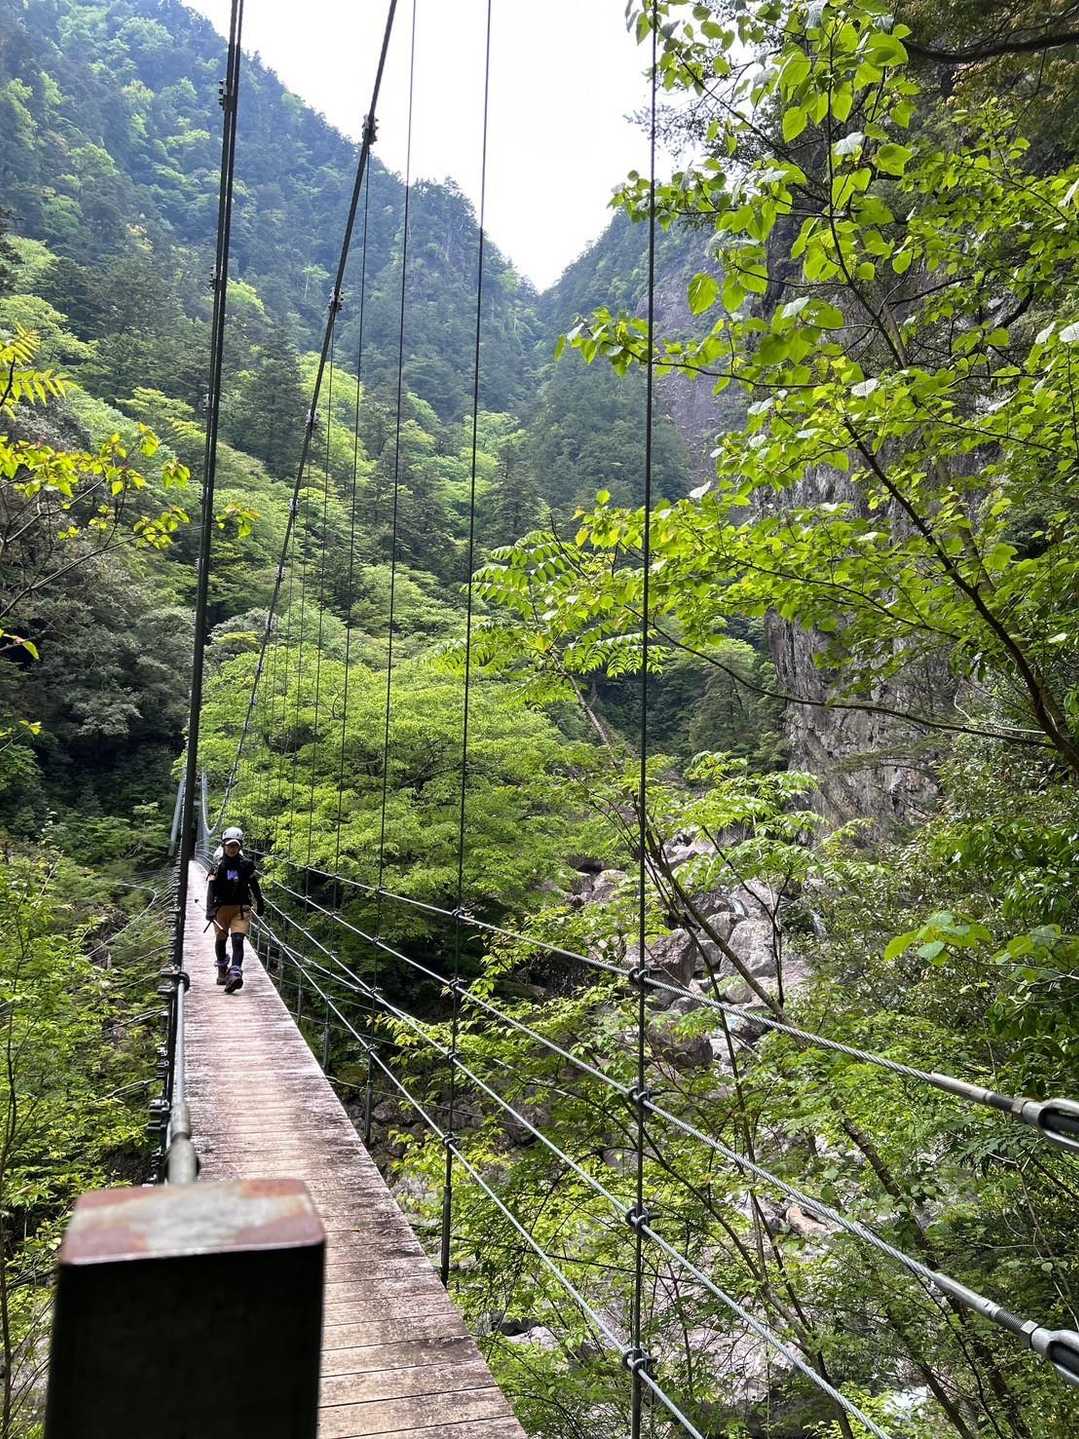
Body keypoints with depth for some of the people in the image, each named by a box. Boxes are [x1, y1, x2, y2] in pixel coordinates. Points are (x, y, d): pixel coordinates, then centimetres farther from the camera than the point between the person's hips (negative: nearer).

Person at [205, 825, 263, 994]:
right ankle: (222, 971, 35)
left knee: (237, 940, -14)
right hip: (221, 907, 1)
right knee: (221, 939, 13)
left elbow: (254, 886, 12)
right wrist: (209, 909, -22)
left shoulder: (246, 864, 0)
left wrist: (259, 904, 19)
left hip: (240, 908, -1)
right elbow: (211, 888, -11)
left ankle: (235, 974, -26)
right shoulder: (218, 865, -4)